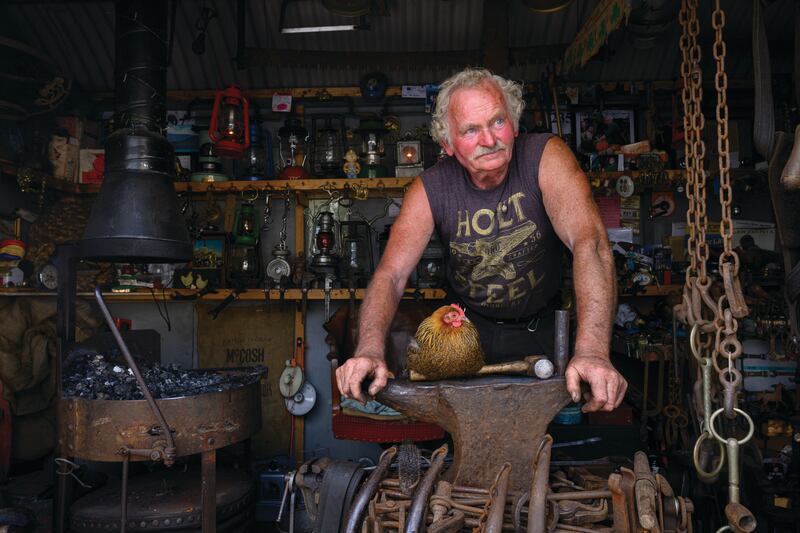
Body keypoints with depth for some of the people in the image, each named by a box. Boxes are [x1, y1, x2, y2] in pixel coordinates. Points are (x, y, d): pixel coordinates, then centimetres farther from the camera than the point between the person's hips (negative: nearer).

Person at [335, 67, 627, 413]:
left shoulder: (545, 158, -20)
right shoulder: (429, 190, -14)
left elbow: (590, 242, -33)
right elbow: (391, 274, -20)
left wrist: (592, 352, -47)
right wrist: (370, 351, -41)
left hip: (540, 328, 0)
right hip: (470, 329, 1)